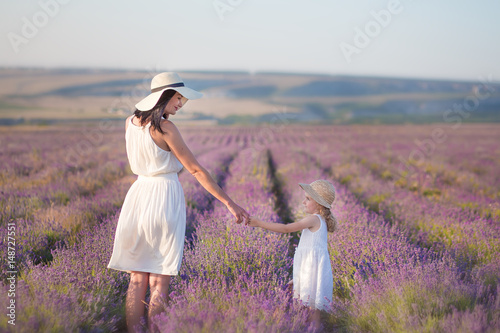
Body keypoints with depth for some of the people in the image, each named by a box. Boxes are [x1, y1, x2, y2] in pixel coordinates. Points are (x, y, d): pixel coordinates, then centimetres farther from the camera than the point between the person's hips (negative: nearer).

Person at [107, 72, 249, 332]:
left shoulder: (130, 122, 7)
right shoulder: (165, 128, -14)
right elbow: (196, 170, -14)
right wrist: (230, 203, -11)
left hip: (138, 195, 7)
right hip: (165, 197, -6)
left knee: (137, 279, 11)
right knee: (159, 282, 2)